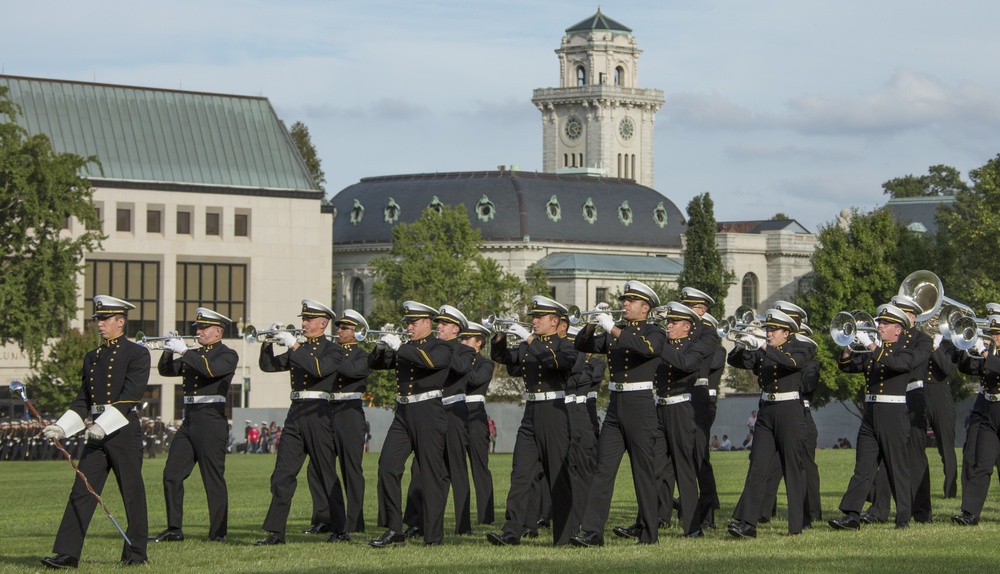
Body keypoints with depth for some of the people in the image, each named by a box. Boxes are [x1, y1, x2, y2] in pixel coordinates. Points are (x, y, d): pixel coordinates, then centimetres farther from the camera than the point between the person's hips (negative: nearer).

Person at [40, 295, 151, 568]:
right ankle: (68, 553, -5)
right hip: (97, 433, 6)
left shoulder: (137, 354, -4)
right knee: (81, 492, -2)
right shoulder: (92, 358, 16)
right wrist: (61, 428, 2)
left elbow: (129, 398, -14)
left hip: (124, 431, -6)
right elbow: (82, 400, 16)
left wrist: (103, 425, -22)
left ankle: (136, 553, 12)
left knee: (132, 493, 2)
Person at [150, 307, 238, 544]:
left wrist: (184, 351, -20)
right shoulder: (194, 355, 19)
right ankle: (174, 529, 8)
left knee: (214, 478, -5)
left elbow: (212, 370, -23)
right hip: (189, 421, 8)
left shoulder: (228, 355, -3)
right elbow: (165, 371, 16)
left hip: (211, 420, -8)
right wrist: (168, 352, -3)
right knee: (171, 475, 3)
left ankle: (219, 532, 1)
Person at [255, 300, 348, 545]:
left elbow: (319, 369, -20)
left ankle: (341, 531, 9)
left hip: (318, 413, -6)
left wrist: (294, 345, -20)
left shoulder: (333, 350, -1)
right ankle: (276, 532, -1)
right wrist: (268, 343, -2)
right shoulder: (298, 349, 17)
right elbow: (268, 365, 15)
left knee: (328, 475, 0)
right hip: (295, 414, 6)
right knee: (282, 476, -1)